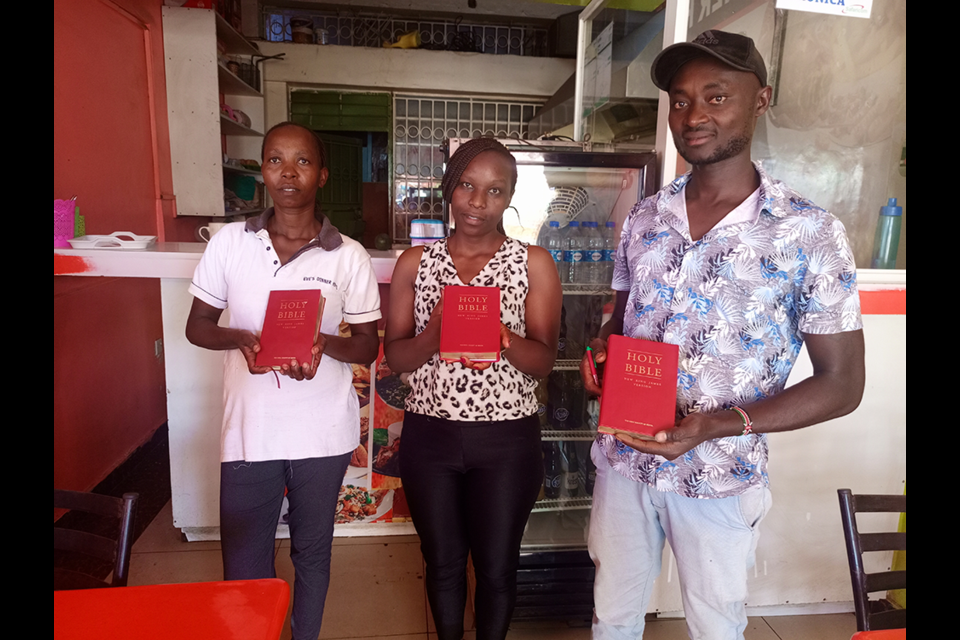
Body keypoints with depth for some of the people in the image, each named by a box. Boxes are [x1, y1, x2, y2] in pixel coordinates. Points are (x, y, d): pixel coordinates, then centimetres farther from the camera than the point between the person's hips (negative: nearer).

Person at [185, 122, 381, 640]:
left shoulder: (349, 257, -4)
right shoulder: (229, 242, 0)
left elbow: (368, 345, 1)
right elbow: (197, 326, 6)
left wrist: (323, 344, -20)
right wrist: (240, 339, -15)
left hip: (324, 433, 0)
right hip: (247, 430, 1)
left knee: (311, 554, 18)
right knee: (244, 568, 11)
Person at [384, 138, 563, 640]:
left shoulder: (533, 264, -3)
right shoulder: (415, 263, 1)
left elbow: (543, 361, -5)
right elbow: (395, 356, 0)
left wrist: (502, 336, -26)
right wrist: (435, 335, -21)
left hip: (507, 440, -1)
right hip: (429, 435, 2)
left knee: (497, 567, 15)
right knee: (442, 561, 19)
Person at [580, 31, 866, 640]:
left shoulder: (810, 233, -12)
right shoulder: (644, 219, 0)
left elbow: (841, 383, -10)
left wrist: (718, 424, -23)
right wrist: (602, 353, -11)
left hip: (721, 481, -3)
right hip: (623, 462, 3)